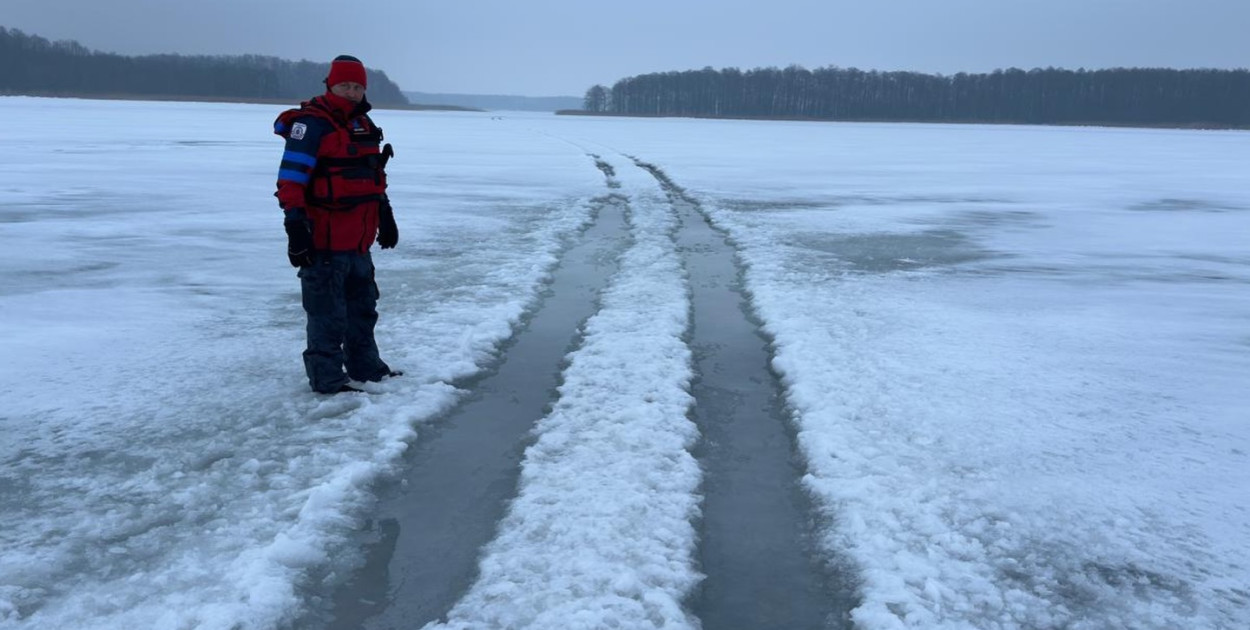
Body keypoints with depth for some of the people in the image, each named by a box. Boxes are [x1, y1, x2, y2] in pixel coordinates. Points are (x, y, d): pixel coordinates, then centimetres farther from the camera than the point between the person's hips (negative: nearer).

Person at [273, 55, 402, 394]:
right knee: (327, 311, -3)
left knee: (363, 304, 19)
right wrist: (295, 225, -23)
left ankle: (365, 368, 32)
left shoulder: (363, 124, 15)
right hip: (324, 240, -9)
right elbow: (291, 177, -17)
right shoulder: (312, 124, -12)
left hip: (358, 239, 9)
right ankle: (327, 379, 7)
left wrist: (385, 216, 25)